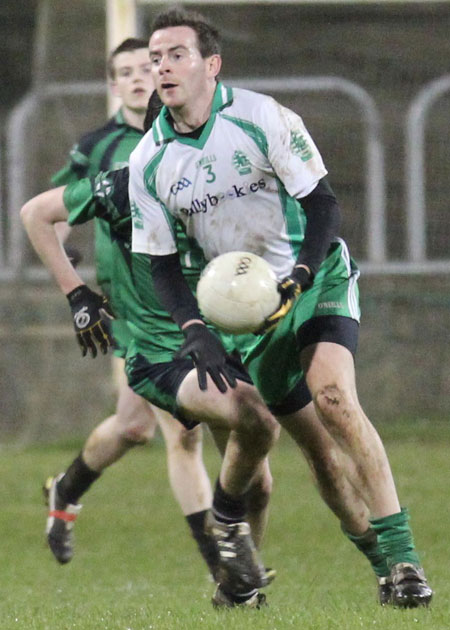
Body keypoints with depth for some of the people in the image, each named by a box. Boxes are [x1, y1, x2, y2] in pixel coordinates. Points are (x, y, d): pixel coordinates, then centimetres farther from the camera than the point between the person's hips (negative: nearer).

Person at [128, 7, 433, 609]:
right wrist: (194, 329, -14)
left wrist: (298, 281, -24)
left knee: (332, 396, -26)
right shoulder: (147, 160, -5)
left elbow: (322, 204, -12)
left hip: (318, 277, -4)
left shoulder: (262, 118, -17)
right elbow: (159, 260, 1)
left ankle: (402, 556, -27)